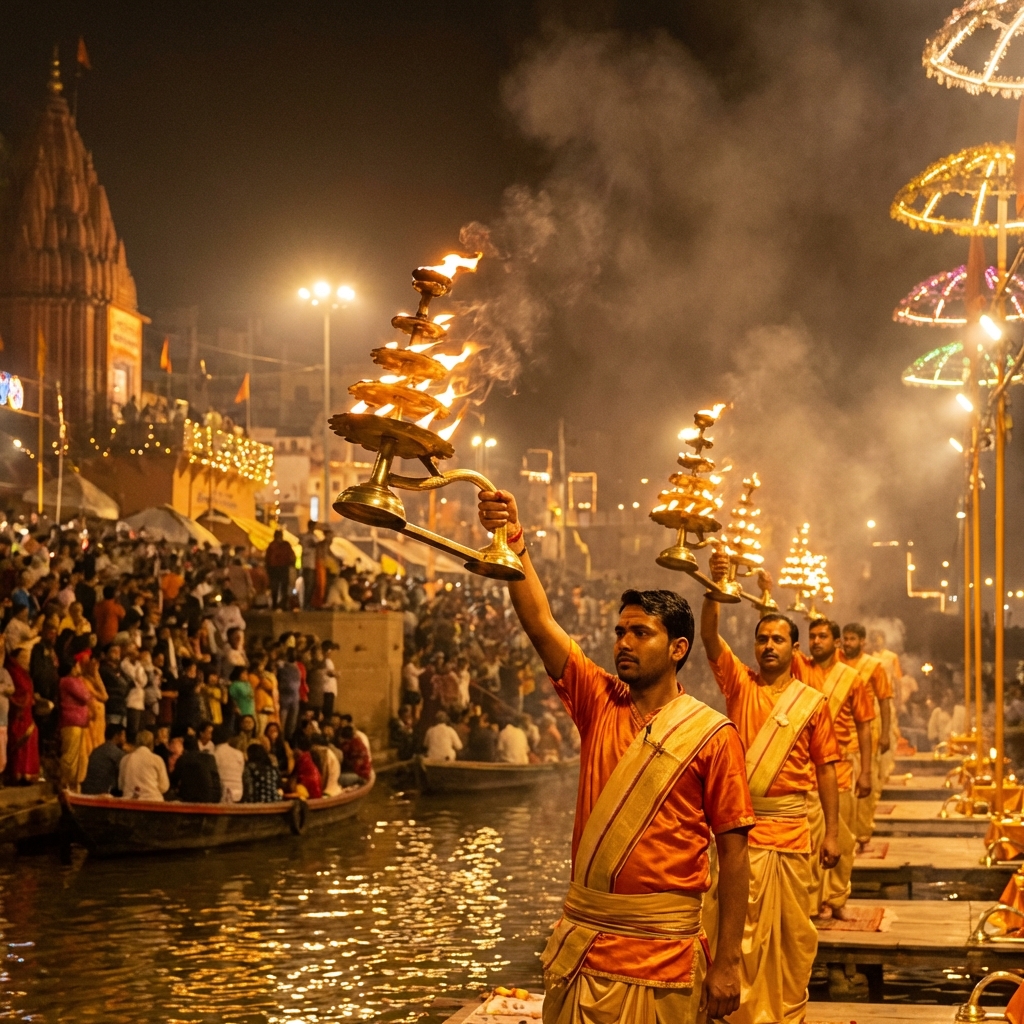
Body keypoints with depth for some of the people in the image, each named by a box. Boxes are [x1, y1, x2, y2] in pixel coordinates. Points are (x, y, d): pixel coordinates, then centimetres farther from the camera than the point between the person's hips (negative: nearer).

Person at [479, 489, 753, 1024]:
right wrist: (514, 543, -17)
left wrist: (726, 963, -8)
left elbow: (732, 853, -6)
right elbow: (541, 624, -4)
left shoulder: (712, 735, -5)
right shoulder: (600, 703, 6)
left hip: (662, 955, -4)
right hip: (580, 940, 4)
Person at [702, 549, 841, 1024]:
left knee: (794, 929, 7)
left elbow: (825, 769, 5)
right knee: (744, 927, -1)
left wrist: (832, 832, 2)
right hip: (743, 826, -1)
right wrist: (715, 586, -26)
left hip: (792, 829, 1)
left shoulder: (813, 701, 4)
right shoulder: (739, 684, 3)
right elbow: (709, 635, -11)